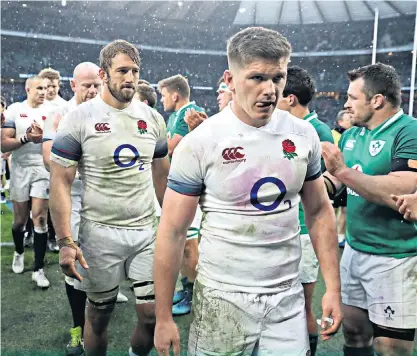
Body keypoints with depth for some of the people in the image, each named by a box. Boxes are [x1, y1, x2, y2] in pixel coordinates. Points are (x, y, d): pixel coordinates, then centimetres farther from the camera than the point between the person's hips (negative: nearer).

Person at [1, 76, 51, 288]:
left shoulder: (50, 112, 3)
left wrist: (43, 136, -16)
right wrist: (26, 138, -22)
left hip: (42, 170, 0)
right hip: (20, 170, 0)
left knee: (40, 218, -4)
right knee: (20, 219, 11)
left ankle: (38, 269, 3)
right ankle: (19, 252, 40)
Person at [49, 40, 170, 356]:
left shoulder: (152, 118, 5)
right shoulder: (79, 118, -7)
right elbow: (60, 182, -8)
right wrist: (65, 241, -15)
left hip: (147, 229, 3)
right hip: (100, 232, -3)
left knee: (153, 314, 7)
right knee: (99, 315, 13)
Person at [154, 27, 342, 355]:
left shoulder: (304, 135, -2)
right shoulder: (198, 143, -13)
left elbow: (319, 212, 8)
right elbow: (172, 233, -9)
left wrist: (333, 288, 2)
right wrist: (164, 317, -7)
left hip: (288, 298, 3)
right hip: (222, 299, -2)